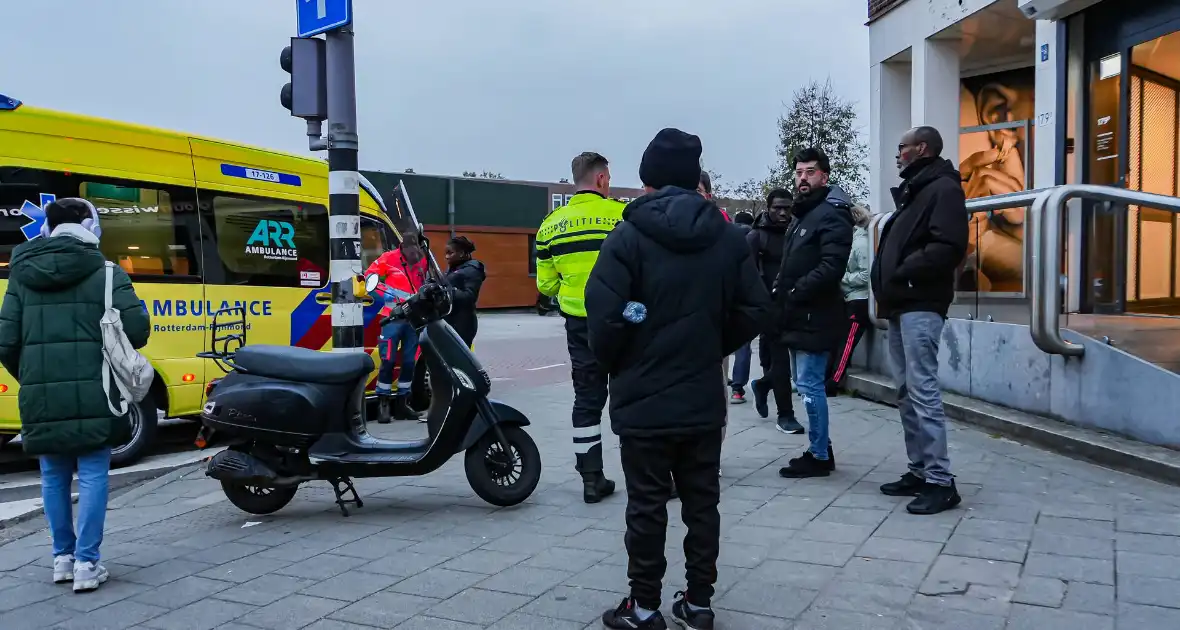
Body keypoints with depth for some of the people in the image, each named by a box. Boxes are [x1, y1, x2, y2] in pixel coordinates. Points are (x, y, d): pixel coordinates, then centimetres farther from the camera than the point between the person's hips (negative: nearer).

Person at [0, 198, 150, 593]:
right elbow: (137, 331, -9)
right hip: (91, 394, -4)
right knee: (92, 475, 2)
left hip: (41, 397, 4)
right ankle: (86, 563, 2)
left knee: (54, 477, 15)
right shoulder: (105, 273, -4)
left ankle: (62, 557, 23)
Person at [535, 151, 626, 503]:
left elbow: (546, 284, 7)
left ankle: (591, 479, 15)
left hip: (579, 322, 4)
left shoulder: (551, 225, 5)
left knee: (588, 398, 12)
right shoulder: (622, 215, -9)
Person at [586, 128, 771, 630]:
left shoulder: (629, 236, -11)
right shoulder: (727, 236, 4)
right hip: (704, 398, 4)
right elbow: (754, 309, 4)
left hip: (643, 399, -4)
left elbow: (604, 314, -18)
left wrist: (611, 362, 1)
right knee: (702, 501, 13)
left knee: (647, 506, 5)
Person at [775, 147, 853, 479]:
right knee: (808, 385, 14)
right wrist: (780, 294, 6)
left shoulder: (832, 216, -11)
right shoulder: (800, 216, 20)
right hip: (799, 315, 10)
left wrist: (795, 292, -18)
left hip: (815, 316, -10)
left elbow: (830, 268, -23)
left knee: (809, 386, -6)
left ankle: (819, 456, 4)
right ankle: (820, 450, 23)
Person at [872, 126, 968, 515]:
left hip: (920, 306, -10)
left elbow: (948, 247, -20)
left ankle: (941, 481, -6)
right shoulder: (913, 192, 24)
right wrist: (888, 286, 8)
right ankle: (920, 471, 17)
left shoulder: (943, 188, -6)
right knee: (907, 393, 10)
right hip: (901, 305, 10)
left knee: (923, 392, -11)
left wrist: (903, 272, -14)